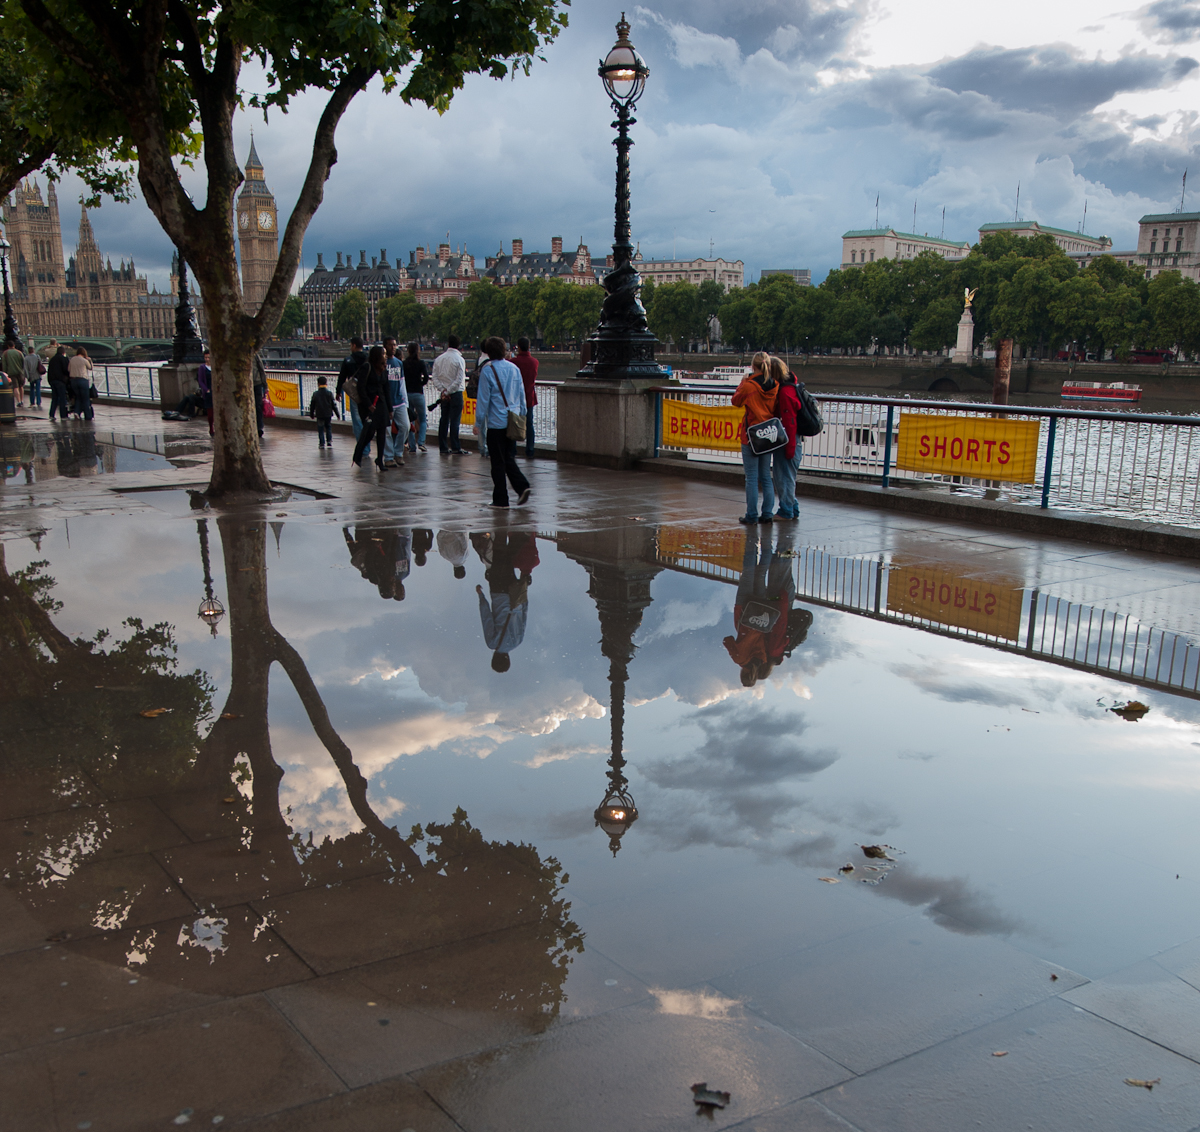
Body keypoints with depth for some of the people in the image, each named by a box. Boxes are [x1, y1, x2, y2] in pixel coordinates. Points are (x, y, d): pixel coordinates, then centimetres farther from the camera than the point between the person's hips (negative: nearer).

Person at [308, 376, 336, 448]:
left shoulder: (315, 394, -2)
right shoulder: (329, 393, -3)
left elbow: (312, 406, 4)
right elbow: (333, 405, 0)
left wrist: (311, 414, 16)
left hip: (319, 415, -1)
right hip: (328, 415, 1)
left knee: (321, 429, 5)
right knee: (328, 428, 16)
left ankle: (322, 443, 1)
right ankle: (329, 441, 8)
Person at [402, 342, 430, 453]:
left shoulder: (404, 363, 1)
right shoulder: (421, 363, -5)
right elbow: (426, 378, -12)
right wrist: (420, 383, 7)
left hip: (406, 393, 2)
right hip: (418, 393, -2)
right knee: (423, 419, 10)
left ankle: (412, 445, 6)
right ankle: (421, 442, -7)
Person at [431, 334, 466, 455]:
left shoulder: (439, 358, 5)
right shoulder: (459, 359, -10)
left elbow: (435, 377, 1)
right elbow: (459, 379, -16)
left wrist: (443, 390, -4)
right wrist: (447, 391, -10)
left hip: (443, 394, 5)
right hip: (456, 394, -5)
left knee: (443, 420, 9)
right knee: (454, 420, -4)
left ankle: (443, 448, 12)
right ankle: (455, 448, -4)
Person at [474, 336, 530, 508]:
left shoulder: (487, 371, -9)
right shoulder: (515, 369, 7)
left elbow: (483, 399, -8)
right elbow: (521, 395, 12)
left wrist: (479, 423, 0)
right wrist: (521, 417, 20)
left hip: (496, 423, -5)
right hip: (513, 422, 5)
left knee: (498, 462, 3)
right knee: (509, 458, 15)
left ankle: (501, 499, 7)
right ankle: (522, 486, -4)